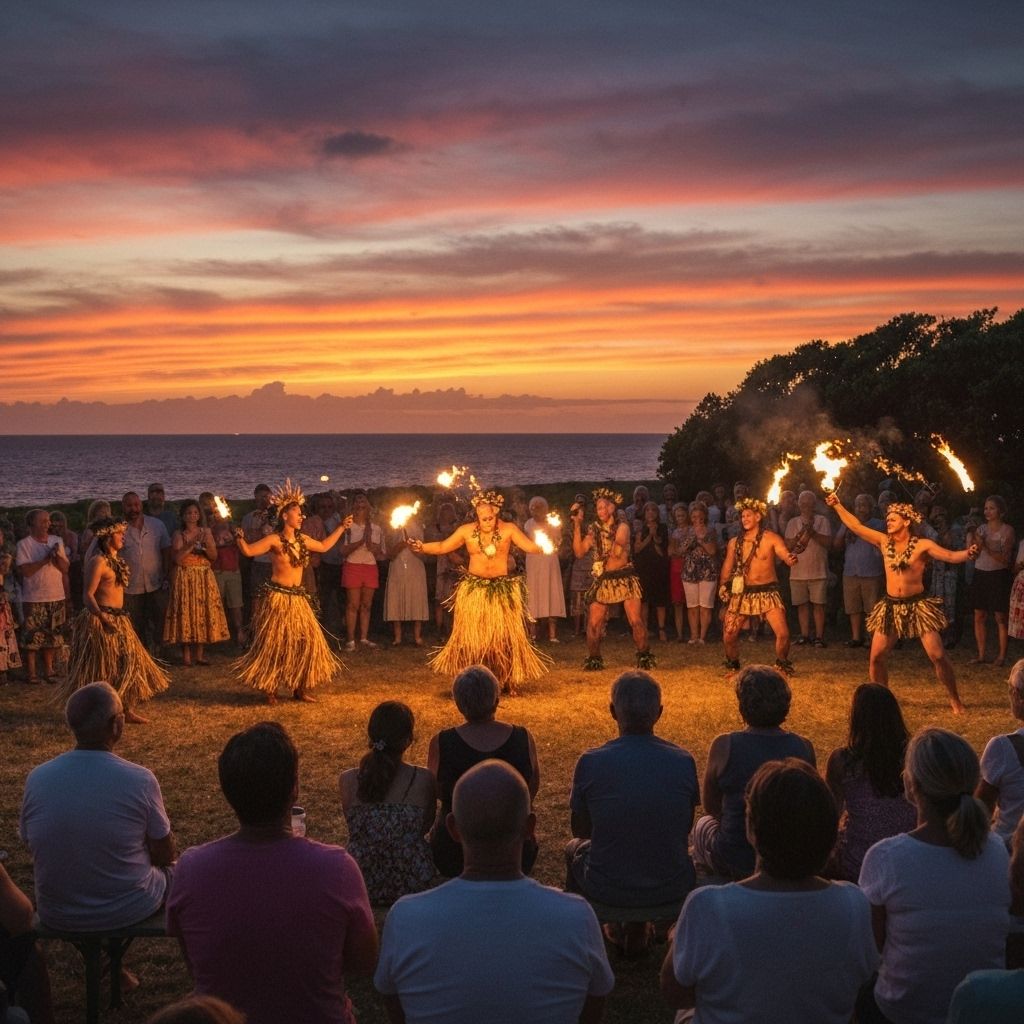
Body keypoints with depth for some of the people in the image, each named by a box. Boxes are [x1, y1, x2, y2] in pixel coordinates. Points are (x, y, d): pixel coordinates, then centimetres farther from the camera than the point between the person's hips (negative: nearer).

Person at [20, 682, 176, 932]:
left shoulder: (36, 779, -13)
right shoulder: (140, 780, -21)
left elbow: (32, 846, 4)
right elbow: (165, 855, -8)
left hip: (56, 917, 3)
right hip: (130, 911, -3)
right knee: (171, 870, 28)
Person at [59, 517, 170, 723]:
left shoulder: (116, 559, 12)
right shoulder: (98, 562, -15)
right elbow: (88, 594, -19)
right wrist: (104, 619, -29)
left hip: (119, 619, 9)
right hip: (101, 619, -9)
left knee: (129, 663, 9)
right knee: (101, 668, -2)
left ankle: (128, 710, 14)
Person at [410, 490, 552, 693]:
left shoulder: (509, 529, -4)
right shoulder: (466, 531, 1)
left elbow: (530, 547, -12)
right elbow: (442, 547, 6)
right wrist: (421, 547, -8)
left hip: (502, 590, -1)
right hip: (473, 590, 1)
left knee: (505, 637, -1)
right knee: (471, 638, 2)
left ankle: (508, 681, 13)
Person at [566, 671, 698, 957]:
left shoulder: (590, 763, -16)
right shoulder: (684, 762, -11)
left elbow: (580, 829, 0)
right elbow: (685, 829, 4)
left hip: (606, 890, -1)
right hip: (671, 889, 2)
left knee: (574, 848, 33)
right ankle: (637, 932, 44)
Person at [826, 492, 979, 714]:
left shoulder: (922, 545, -7)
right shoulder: (884, 542, 5)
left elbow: (950, 556, -16)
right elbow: (855, 525, 8)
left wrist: (967, 553, -36)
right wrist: (837, 505, 6)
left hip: (918, 605, -4)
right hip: (890, 606, 4)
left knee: (938, 656, -6)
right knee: (876, 656, 2)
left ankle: (954, 699, 8)